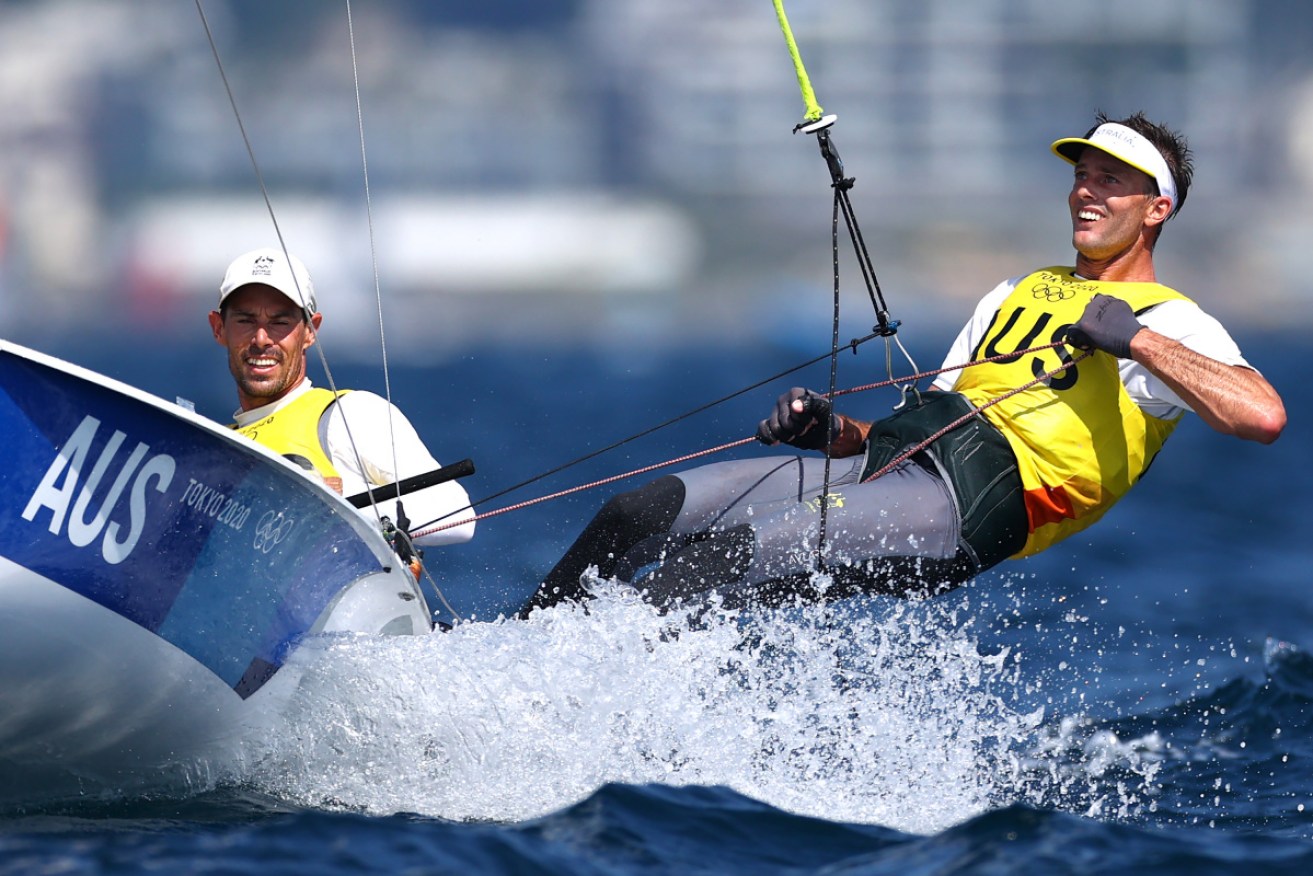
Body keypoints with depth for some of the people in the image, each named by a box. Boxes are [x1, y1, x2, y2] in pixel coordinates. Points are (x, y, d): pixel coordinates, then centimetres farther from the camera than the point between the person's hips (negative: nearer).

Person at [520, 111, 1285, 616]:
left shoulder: (1173, 323, 5)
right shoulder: (1019, 293, 29)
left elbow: (1264, 416, -15)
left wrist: (1137, 339, -16)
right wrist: (829, 429, 8)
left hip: (965, 510, -8)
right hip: (882, 464, 8)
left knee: (735, 556, -27)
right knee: (638, 516, -7)